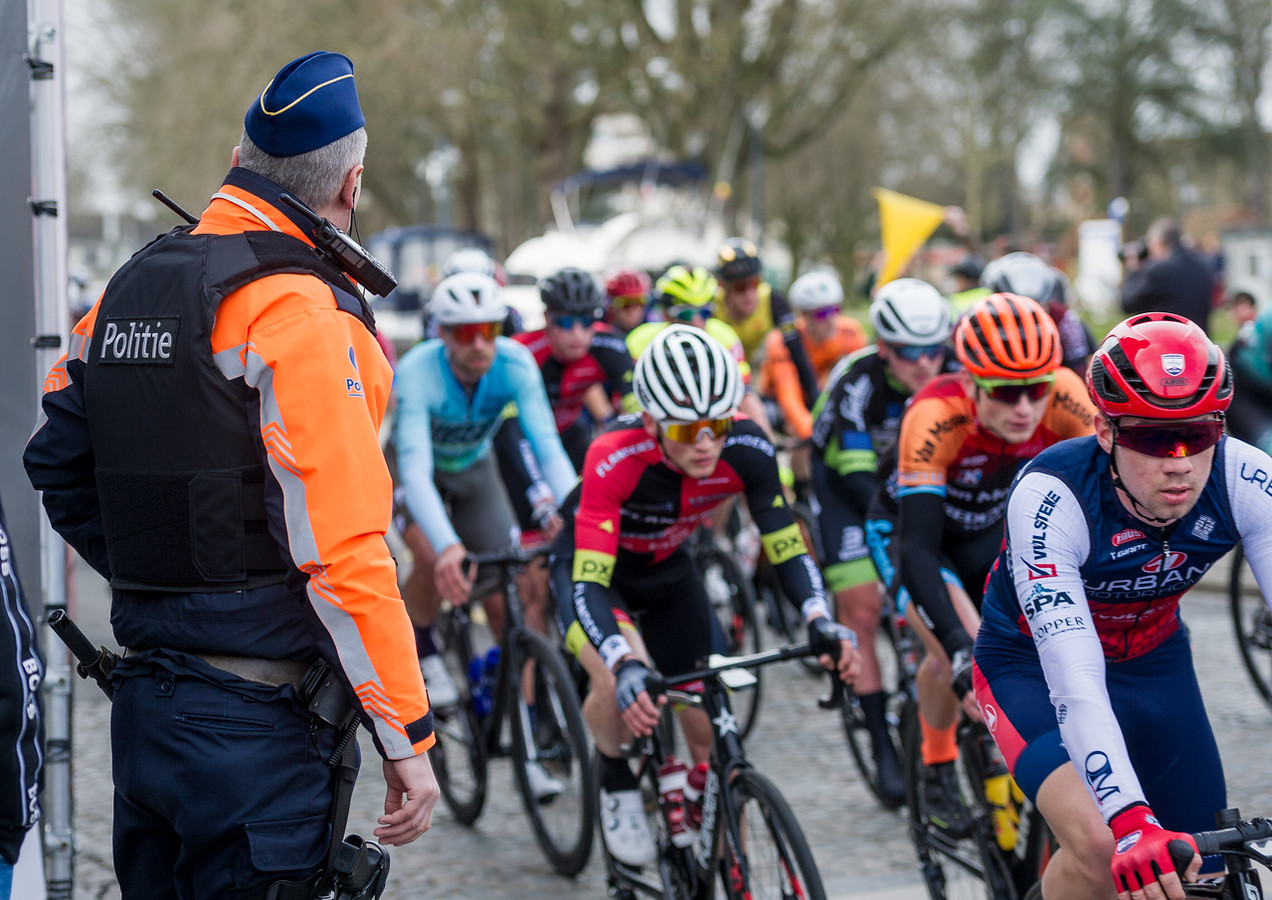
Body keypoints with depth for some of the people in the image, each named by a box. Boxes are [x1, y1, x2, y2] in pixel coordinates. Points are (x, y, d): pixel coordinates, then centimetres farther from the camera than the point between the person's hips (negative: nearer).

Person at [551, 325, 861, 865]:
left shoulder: (746, 450, -29)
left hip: (666, 568, 4)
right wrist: (625, 667, -60)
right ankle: (615, 785, -1)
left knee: (708, 727, 2)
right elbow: (589, 583, -43)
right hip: (593, 565, -4)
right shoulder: (615, 459, -39)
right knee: (620, 686, -33)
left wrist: (820, 622, -43)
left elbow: (787, 548, -24)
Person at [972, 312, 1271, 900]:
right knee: (1100, 848, -29)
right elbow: (1075, 682, -42)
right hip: (1035, 667, -4)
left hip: (1152, 662, 4)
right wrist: (1132, 825, -55)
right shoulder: (1049, 499, -35)